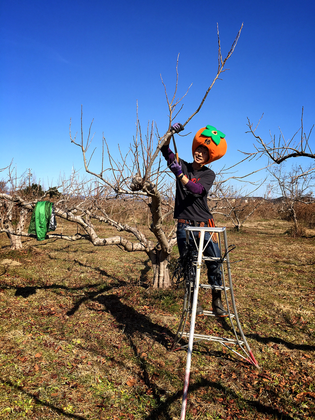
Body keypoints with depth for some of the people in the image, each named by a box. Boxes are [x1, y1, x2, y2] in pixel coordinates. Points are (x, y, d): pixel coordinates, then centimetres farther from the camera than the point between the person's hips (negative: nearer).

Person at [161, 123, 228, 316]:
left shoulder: (209, 174, 2)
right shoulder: (183, 166, 9)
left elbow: (197, 190, -17)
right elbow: (165, 150, 6)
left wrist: (180, 175, -30)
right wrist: (170, 133, -11)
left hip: (204, 225, -1)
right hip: (184, 225, 1)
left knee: (214, 263, -1)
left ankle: (217, 301, 12)